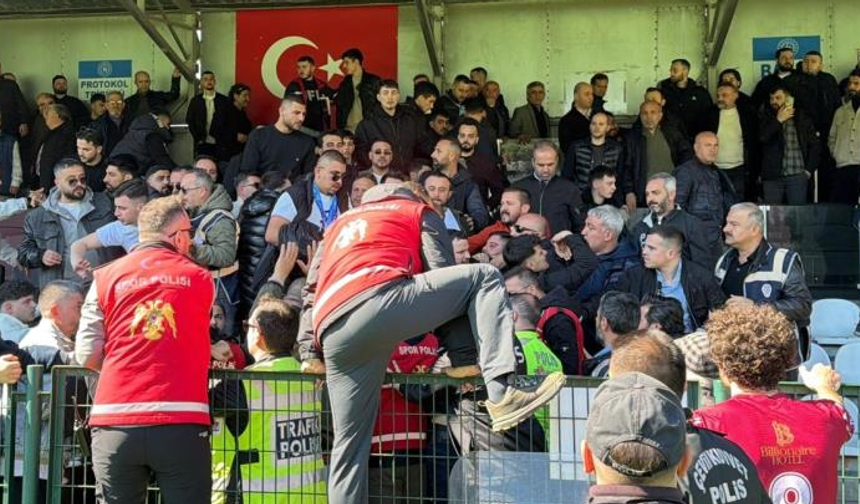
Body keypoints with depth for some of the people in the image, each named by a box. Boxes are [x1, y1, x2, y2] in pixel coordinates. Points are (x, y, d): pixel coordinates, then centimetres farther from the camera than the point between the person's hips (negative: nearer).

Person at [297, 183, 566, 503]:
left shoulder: (339, 224, 41)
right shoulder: (418, 211, 28)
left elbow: (311, 292, 32)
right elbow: (443, 274, 18)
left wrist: (310, 353, 30)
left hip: (332, 335, 5)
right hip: (379, 297, -5)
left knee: (349, 442, 14)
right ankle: (501, 395, -12)